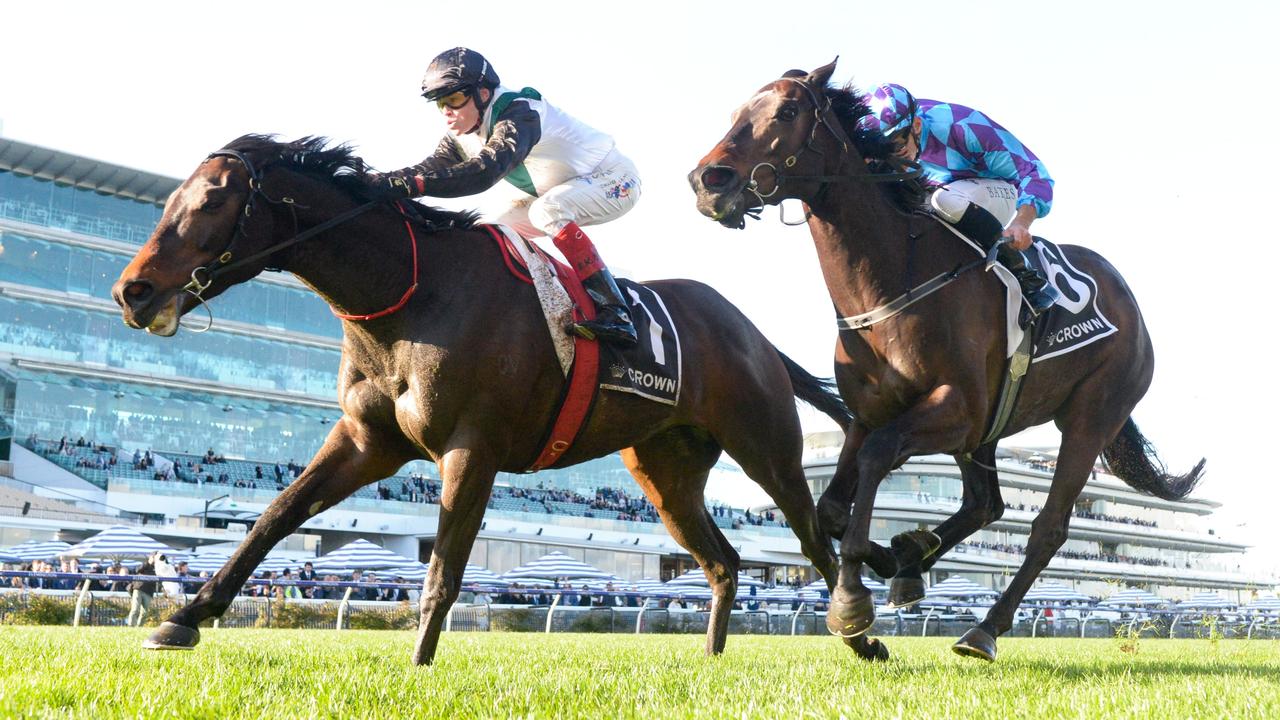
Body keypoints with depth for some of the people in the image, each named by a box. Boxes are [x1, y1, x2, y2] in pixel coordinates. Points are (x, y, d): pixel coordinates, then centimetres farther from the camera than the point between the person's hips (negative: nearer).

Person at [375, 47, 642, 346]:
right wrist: (383, 181, -35)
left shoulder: (520, 114, -32)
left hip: (615, 180, -9)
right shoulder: (462, 136, -4)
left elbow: (484, 171, -47)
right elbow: (432, 167, -16)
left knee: (548, 211, -36)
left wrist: (414, 184, -55)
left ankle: (614, 312, -37)